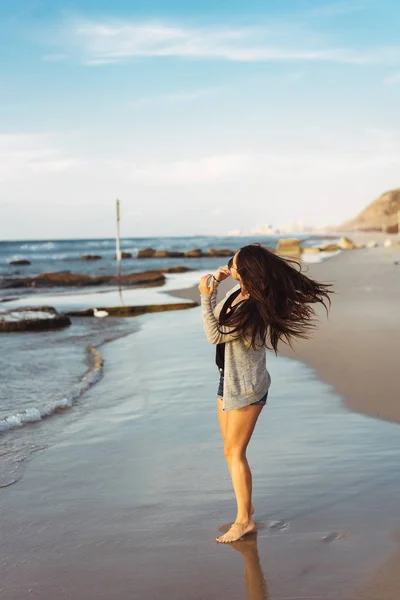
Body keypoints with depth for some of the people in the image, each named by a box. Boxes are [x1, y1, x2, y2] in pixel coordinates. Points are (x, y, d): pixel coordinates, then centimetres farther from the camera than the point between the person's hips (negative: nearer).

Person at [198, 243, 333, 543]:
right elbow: (217, 317, 14)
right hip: (229, 380, 9)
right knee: (231, 450, 15)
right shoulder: (238, 292, 0)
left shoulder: (253, 311, -26)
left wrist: (206, 297, -23)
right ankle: (246, 507, 28)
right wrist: (214, 283, 1)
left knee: (234, 452, -4)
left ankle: (244, 519, 7)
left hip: (245, 386, -9)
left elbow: (215, 335, -20)